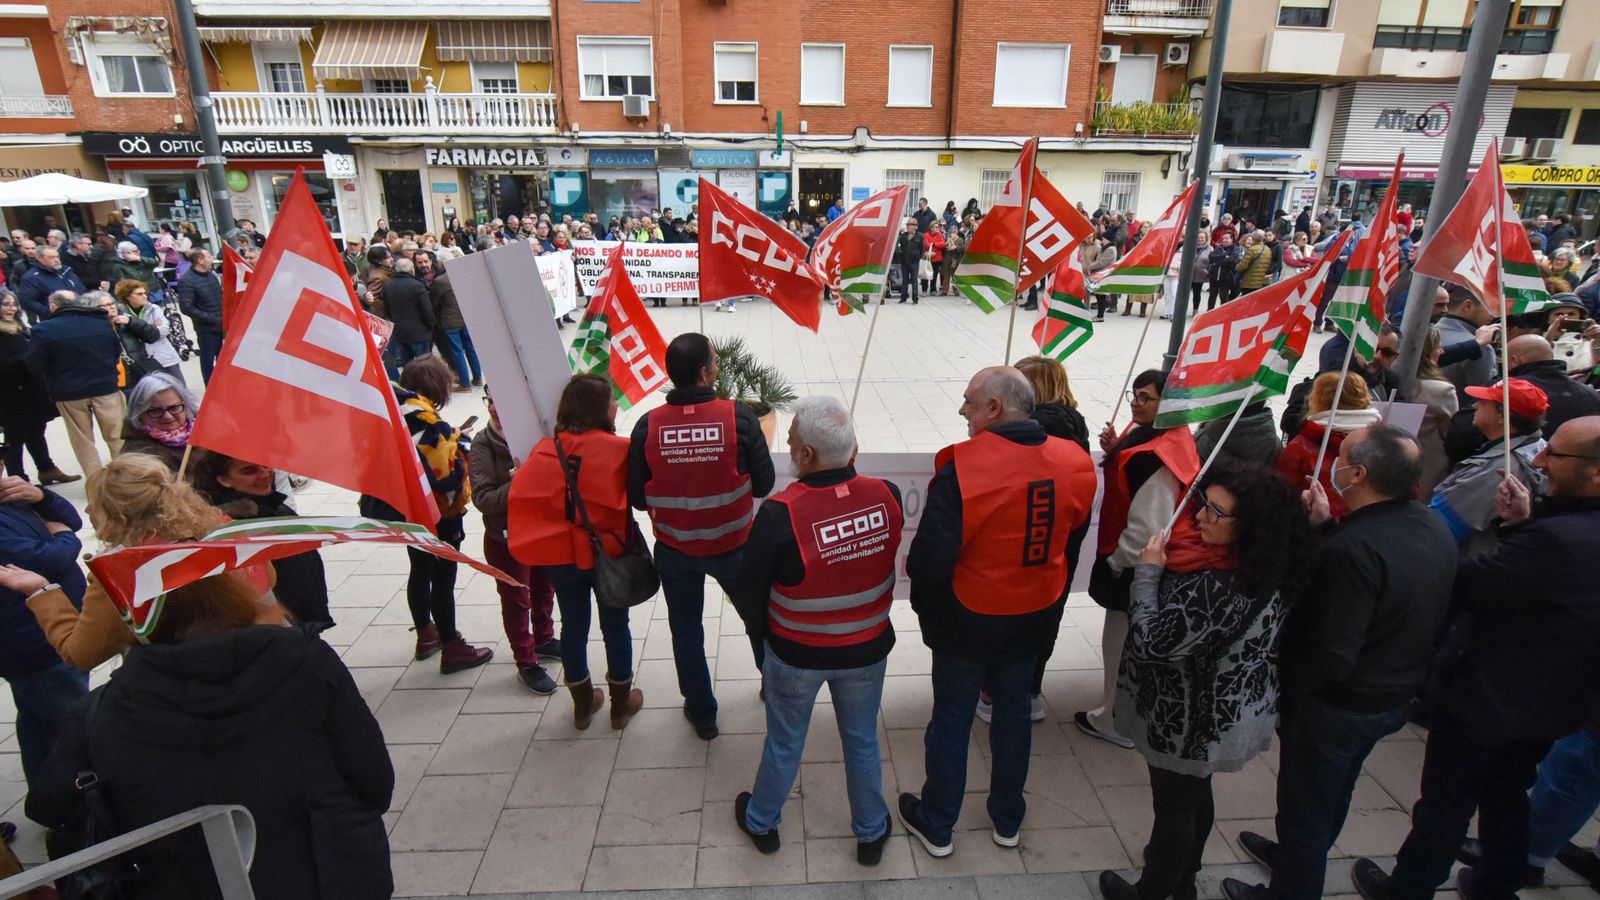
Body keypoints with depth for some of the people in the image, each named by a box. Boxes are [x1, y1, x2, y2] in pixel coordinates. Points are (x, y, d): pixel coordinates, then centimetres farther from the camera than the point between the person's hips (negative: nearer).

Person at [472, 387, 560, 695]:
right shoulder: (483, 446, -15)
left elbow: (555, 474, -2)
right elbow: (482, 498, -20)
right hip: (506, 537, -3)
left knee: (544, 590, 23)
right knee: (517, 600, 11)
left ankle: (543, 639, 47)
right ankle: (526, 664, 27)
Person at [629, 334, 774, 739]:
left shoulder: (648, 425, -15)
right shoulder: (739, 417, -19)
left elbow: (637, 497, -8)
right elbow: (764, 484, -12)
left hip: (674, 549, 1)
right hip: (732, 545, -1)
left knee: (686, 630, 20)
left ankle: (701, 713, 35)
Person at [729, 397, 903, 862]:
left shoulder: (779, 514, -29)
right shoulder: (887, 496, -18)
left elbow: (748, 591, -16)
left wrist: (762, 630, 5)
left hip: (796, 654, -2)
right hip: (868, 649, 3)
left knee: (784, 744, 21)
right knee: (863, 742, 23)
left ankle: (762, 823, 46)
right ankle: (871, 833, 44)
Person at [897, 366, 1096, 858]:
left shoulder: (962, 469, -28)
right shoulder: (1074, 464, -9)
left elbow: (930, 559, -26)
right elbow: (1072, 544, 4)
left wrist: (925, 606, -5)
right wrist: (1049, 602, 17)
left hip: (967, 619, -5)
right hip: (1035, 616, 5)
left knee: (952, 718, 14)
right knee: (1013, 712, 23)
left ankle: (937, 826, 33)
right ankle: (1008, 821, 42)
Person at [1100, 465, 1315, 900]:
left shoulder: (1216, 587, -37)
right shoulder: (1266, 570, -8)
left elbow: (1152, 641, -29)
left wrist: (1147, 572, -22)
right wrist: (1162, 568, -6)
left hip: (1191, 721, -8)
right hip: (1232, 710, 8)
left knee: (1174, 806, 13)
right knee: (1195, 796, 28)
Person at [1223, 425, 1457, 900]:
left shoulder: (1353, 547, -34)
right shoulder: (1435, 528, -7)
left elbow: (1332, 656, -32)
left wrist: (1276, 680, -17)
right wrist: (1328, 526, 0)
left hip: (1335, 705, -9)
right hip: (1396, 695, 9)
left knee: (1305, 802, 14)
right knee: (1334, 790, 29)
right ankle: (1298, 855, 52)